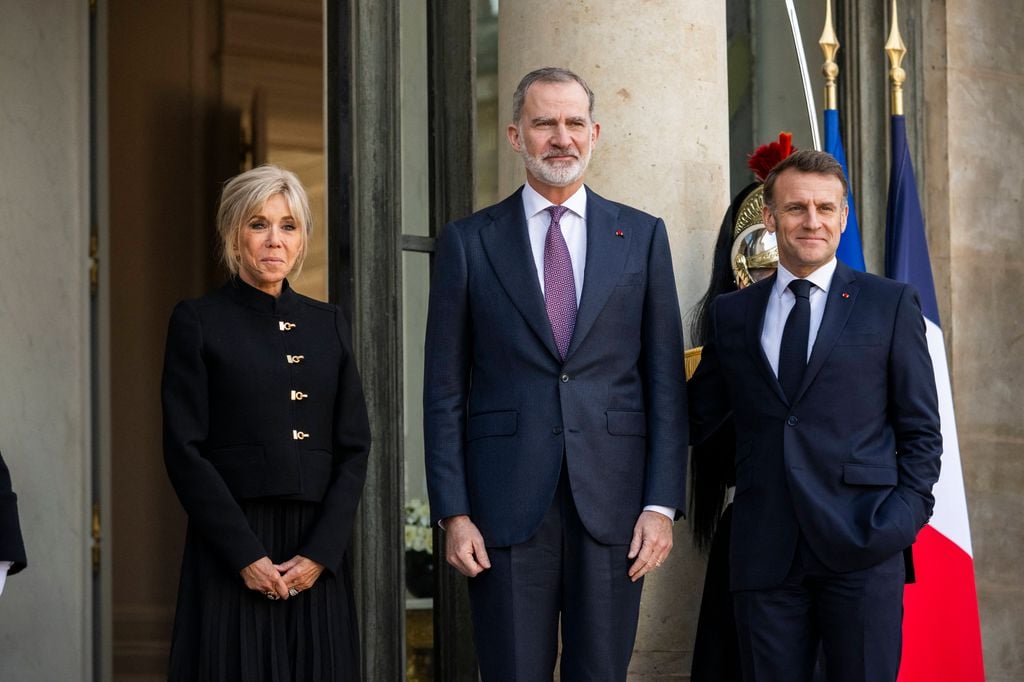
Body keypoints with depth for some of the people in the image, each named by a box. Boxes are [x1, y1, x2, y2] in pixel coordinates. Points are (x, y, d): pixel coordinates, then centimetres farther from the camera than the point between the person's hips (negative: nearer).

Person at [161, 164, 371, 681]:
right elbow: (184, 451, -6)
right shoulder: (198, 322, 0)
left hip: (317, 553, 4)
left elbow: (354, 449, 7)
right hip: (231, 553, -3)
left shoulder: (328, 325, 12)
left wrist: (320, 552, -6)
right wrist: (246, 555, -13)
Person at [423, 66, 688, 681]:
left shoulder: (643, 237, 9)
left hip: (612, 500, 1)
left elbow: (666, 381, 6)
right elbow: (445, 391, 5)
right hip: (507, 507, -1)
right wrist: (452, 513, -3)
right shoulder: (468, 243, 6)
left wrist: (662, 504, -2)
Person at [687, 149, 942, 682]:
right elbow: (695, 417, 18)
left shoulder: (891, 305, 7)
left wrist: (907, 514, -5)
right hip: (764, 552, 2)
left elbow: (920, 429, 6)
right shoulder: (732, 314, 14)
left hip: (862, 543, -2)